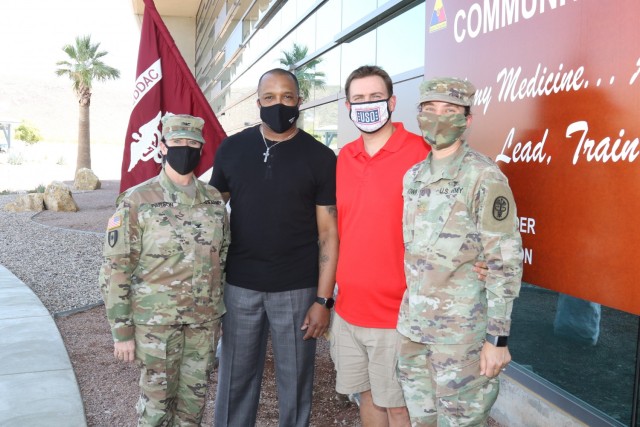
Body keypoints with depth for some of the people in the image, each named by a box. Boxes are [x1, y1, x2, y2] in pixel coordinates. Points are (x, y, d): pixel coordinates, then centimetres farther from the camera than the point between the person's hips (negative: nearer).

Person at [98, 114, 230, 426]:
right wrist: (122, 330, -10)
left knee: (195, 397, 15)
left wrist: (219, 308, 12)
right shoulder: (137, 201, -11)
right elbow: (115, 269, -9)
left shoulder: (214, 198, 3)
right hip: (156, 319, -4)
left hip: (204, 319, 4)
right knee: (157, 400, 9)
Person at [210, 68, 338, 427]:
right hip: (239, 286, 2)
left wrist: (323, 299, -8)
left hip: (297, 289, -2)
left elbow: (328, 232, -4)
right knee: (235, 378, 13)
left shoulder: (320, 157, -4)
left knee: (296, 380, 11)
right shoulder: (232, 149, 3)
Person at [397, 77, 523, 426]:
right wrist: (407, 315, 17)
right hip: (412, 323, 7)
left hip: (461, 329, -6)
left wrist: (498, 338, -16)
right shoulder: (412, 176, 9)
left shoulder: (485, 178, -12)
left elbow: (505, 263, -14)